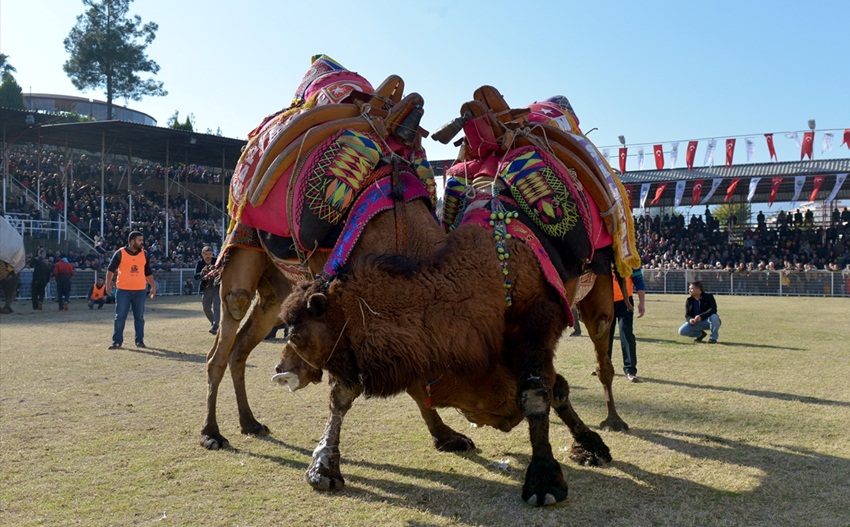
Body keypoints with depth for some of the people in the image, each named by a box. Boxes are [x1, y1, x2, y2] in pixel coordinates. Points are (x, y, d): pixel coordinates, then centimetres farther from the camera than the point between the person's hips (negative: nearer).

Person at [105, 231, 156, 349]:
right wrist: (108, 284, -8)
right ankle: (117, 341, 5)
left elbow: (148, 272, 16)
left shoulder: (144, 254, 8)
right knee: (120, 316, -1)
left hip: (140, 290, 3)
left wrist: (153, 286, 11)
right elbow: (111, 269, 1)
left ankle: (139, 340, 16)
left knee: (139, 317, 7)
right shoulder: (120, 253, -2)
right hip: (123, 290, -3)